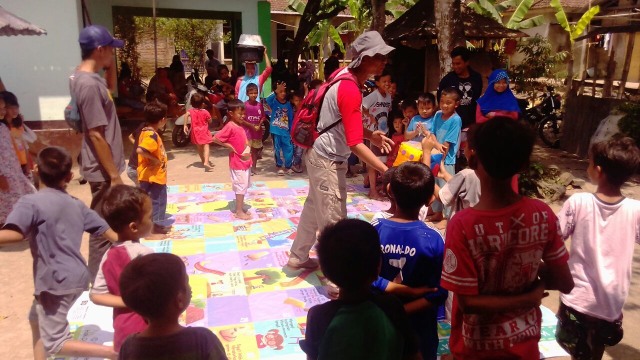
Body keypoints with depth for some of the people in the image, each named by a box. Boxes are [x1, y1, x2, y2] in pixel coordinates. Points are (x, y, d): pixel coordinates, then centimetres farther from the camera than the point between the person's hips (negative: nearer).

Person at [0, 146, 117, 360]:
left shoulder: (30, 202, -11)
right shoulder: (76, 204, 6)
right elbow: (106, 230, 9)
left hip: (56, 282, -7)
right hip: (76, 276, 7)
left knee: (55, 342, 5)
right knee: (36, 318, 30)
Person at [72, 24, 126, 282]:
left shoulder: (84, 76, 7)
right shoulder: (89, 84, -23)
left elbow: (108, 100, 24)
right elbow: (96, 135, -24)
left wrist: (111, 69, 10)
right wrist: (114, 174, -20)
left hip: (104, 166, 10)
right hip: (102, 169, -10)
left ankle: (100, 275, 38)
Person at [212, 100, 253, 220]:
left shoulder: (240, 126, 9)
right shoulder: (230, 127, -17)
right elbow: (215, 138, -23)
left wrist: (248, 156, 10)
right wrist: (228, 146, -18)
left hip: (245, 162, 9)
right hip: (237, 163, -8)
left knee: (243, 187, 16)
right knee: (240, 187, -1)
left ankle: (239, 208, 28)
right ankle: (239, 212, 9)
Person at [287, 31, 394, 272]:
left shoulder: (346, 78, 5)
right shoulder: (350, 90, -26)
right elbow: (354, 144, -29)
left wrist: (371, 135, 2)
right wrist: (386, 171, -29)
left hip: (321, 155, 10)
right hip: (328, 160, -10)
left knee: (314, 209, 21)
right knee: (334, 220, -1)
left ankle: (298, 257, 36)